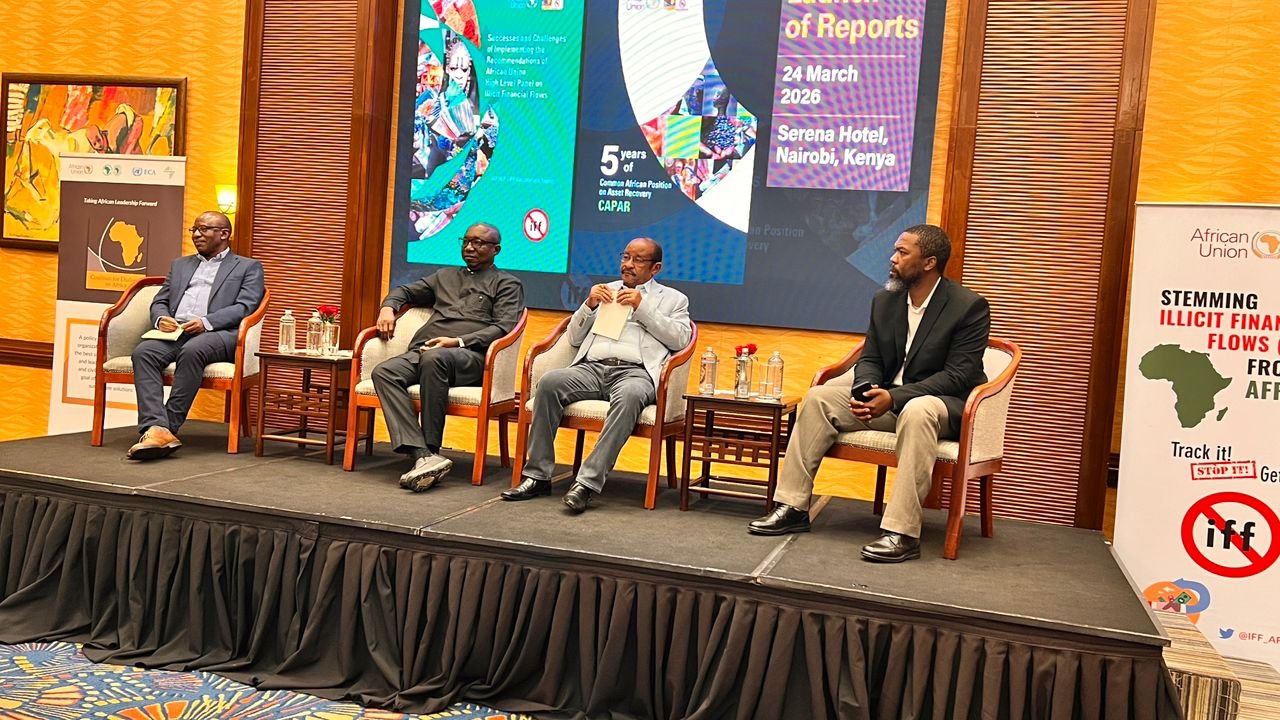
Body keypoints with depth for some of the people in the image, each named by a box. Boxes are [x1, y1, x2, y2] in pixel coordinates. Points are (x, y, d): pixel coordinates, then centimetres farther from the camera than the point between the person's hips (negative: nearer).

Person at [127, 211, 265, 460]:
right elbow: (159, 302, 25)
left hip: (218, 334, -4)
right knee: (143, 351, -29)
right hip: (174, 332, 4)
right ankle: (156, 429, -41)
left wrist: (206, 322, -17)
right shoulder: (180, 265, 32)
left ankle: (169, 426, -33)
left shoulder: (248, 267, 16)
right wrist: (161, 318, -2)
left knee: (192, 350, -38)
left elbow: (244, 307, 0)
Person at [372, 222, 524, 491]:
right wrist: (388, 307, 14)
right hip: (422, 352, 5)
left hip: (470, 357, -5)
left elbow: (503, 327, 0)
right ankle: (425, 456, -39)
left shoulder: (507, 284, 16)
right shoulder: (445, 276, 33)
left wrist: (458, 341, -13)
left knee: (435, 358, -40)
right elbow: (405, 291, 39)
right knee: (383, 371, -27)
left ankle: (431, 449, -31)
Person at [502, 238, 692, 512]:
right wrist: (589, 305, 7)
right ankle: (537, 476, -22)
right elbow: (574, 338, 24)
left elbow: (680, 339, 2)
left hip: (635, 372, -3)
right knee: (549, 382, -28)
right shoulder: (604, 292, 29)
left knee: (629, 396, -39)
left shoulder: (673, 299, 20)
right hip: (592, 367, 3)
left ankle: (588, 482, -37)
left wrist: (642, 307, -2)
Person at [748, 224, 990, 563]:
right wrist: (868, 391, -15)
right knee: (819, 398, -13)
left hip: (944, 404, -6)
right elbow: (870, 359, 10)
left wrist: (894, 397, -28)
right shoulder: (884, 300, 7)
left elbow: (959, 375, -18)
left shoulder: (969, 306, -12)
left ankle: (902, 532, -38)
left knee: (917, 411, -40)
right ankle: (792, 508, -12)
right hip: (888, 399, 6)